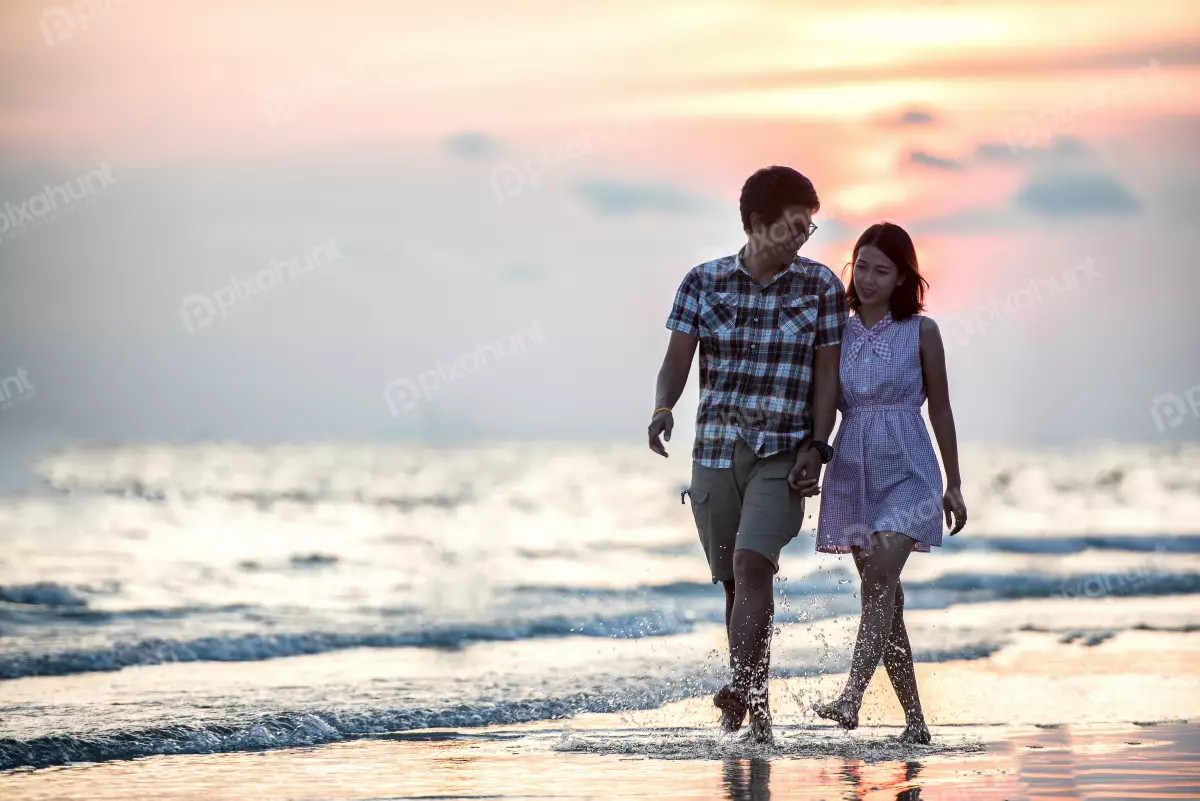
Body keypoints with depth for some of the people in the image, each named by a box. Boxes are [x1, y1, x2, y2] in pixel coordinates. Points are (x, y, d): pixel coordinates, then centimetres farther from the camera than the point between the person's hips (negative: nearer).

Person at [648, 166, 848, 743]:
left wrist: (814, 447, -10)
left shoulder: (821, 287, 1)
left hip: (783, 454, -2)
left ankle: (740, 688, -31)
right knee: (736, 581, 6)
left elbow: (827, 375, 1)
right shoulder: (703, 282, 3)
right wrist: (662, 409, -20)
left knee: (752, 563, -22)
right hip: (715, 451, 2)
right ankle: (755, 713, 15)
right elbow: (677, 361, 0)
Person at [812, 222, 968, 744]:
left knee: (881, 579, -21)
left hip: (906, 470, -4)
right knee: (882, 596, 5)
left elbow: (940, 409, 6)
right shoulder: (838, 334, 8)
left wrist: (953, 485, 7)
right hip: (852, 470, 4)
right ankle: (914, 720, 12)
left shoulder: (921, 332, 1)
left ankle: (850, 699, -32)